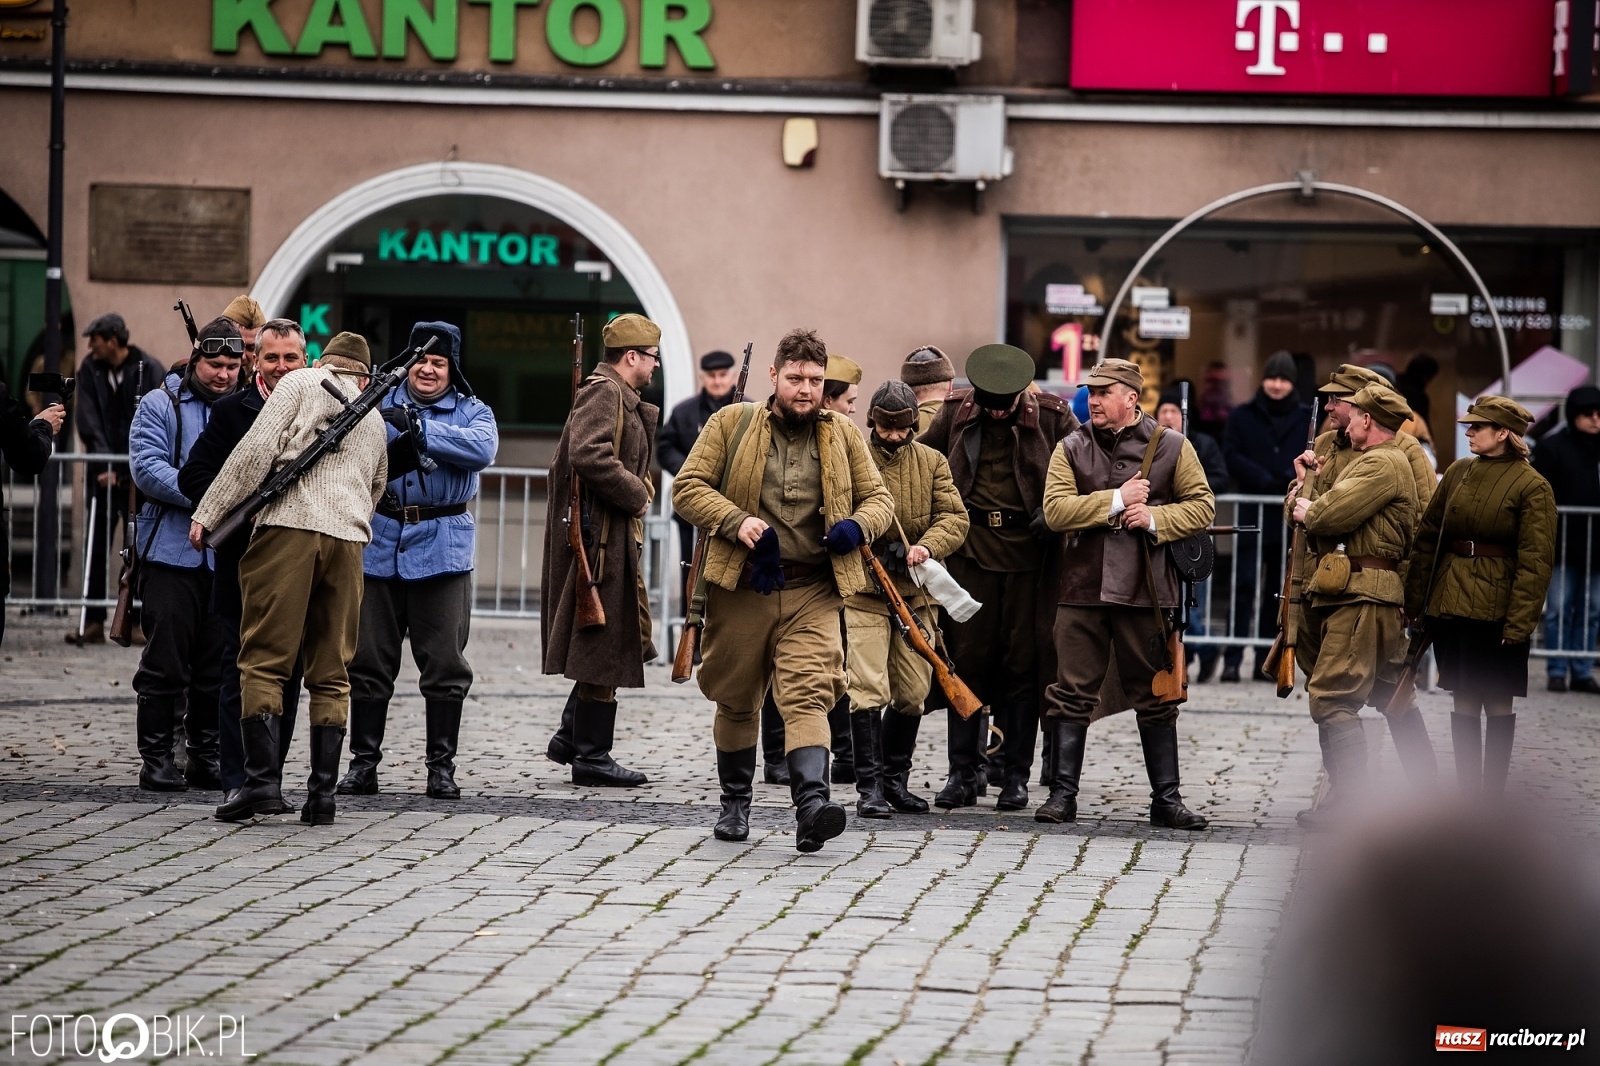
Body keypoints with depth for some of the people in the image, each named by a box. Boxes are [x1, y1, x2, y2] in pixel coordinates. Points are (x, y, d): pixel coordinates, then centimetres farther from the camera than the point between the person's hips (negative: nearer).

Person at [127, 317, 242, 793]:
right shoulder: (160, 406, 1)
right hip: (172, 552, -4)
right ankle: (156, 757, 4)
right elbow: (147, 468, -11)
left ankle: (206, 754, 16)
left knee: (218, 664, 8)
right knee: (165, 660, -2)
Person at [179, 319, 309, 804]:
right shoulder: (230, 411, 0)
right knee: (239, 673, -3)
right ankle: (237, 781, -2)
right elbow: (192, 477, -4)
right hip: (242, 560, -3)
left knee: (287, 676, 6)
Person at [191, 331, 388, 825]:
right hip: (349, 538, 4)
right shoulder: (375, 420, 27)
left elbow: (257, 448, -2)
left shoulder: (300, 383, 11)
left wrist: (209, 512, -2)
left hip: (288, 528, -4)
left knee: (263, 662, -3)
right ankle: (322, 793, 3)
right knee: (330, 674, 8)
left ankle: (261, 780, -12)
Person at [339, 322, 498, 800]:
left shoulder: (472, 411, 7)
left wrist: (418, 428, -19)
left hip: (441, 550, -1)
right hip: (378, 546, 1)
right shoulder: (379, 405, 10)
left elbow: (482, 448, -14)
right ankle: (363, 760, 11)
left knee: (444, 663, 0)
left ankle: (441, 765, 7)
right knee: (369, 660, 4)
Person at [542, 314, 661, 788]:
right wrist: (636, 494, -18)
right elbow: (589, 455, -28)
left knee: (628, 639, 16)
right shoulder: (603, 392, -13)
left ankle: (571, 737, 20)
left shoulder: (620, 397, 20)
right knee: (605, 646, -6)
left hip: (615, 539, 11)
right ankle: (590, 756, -2)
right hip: (602, 538, -11)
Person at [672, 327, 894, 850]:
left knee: (808, 695, -16)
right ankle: (735, 801, 29)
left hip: (813, 595, 0)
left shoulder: (842, 435, 10)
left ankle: (811, 804, -30)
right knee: (736, 700, 11)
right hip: (741, 587, 0)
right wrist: (737, 522, -18)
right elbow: (688, 487, -1)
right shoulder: (731, 424, 3)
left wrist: (857, 526, -9)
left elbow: (878, 497, 15)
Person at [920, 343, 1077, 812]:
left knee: (1023, 662, 0)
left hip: (1029, 549, -1)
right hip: (971, 547, 1)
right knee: (967, 659, 1)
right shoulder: (956, 412, 4)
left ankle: (1015, 774, 7)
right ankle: (962, 773, 6)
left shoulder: (1051, 415, -1)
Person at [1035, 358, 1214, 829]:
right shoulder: (1071, 449, 6)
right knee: (1072, 694, 1)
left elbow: (1202, 505, 3)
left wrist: (1156, 519, -12)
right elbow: (1055, 510, -6)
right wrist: (1115, 500, -12)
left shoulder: (1171, 447, 4)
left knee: (1155, 697, 5)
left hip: (1145, 591, -1)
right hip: (1082, 589, 1)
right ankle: (1063, 794, 7)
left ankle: (1166, 799, 11)